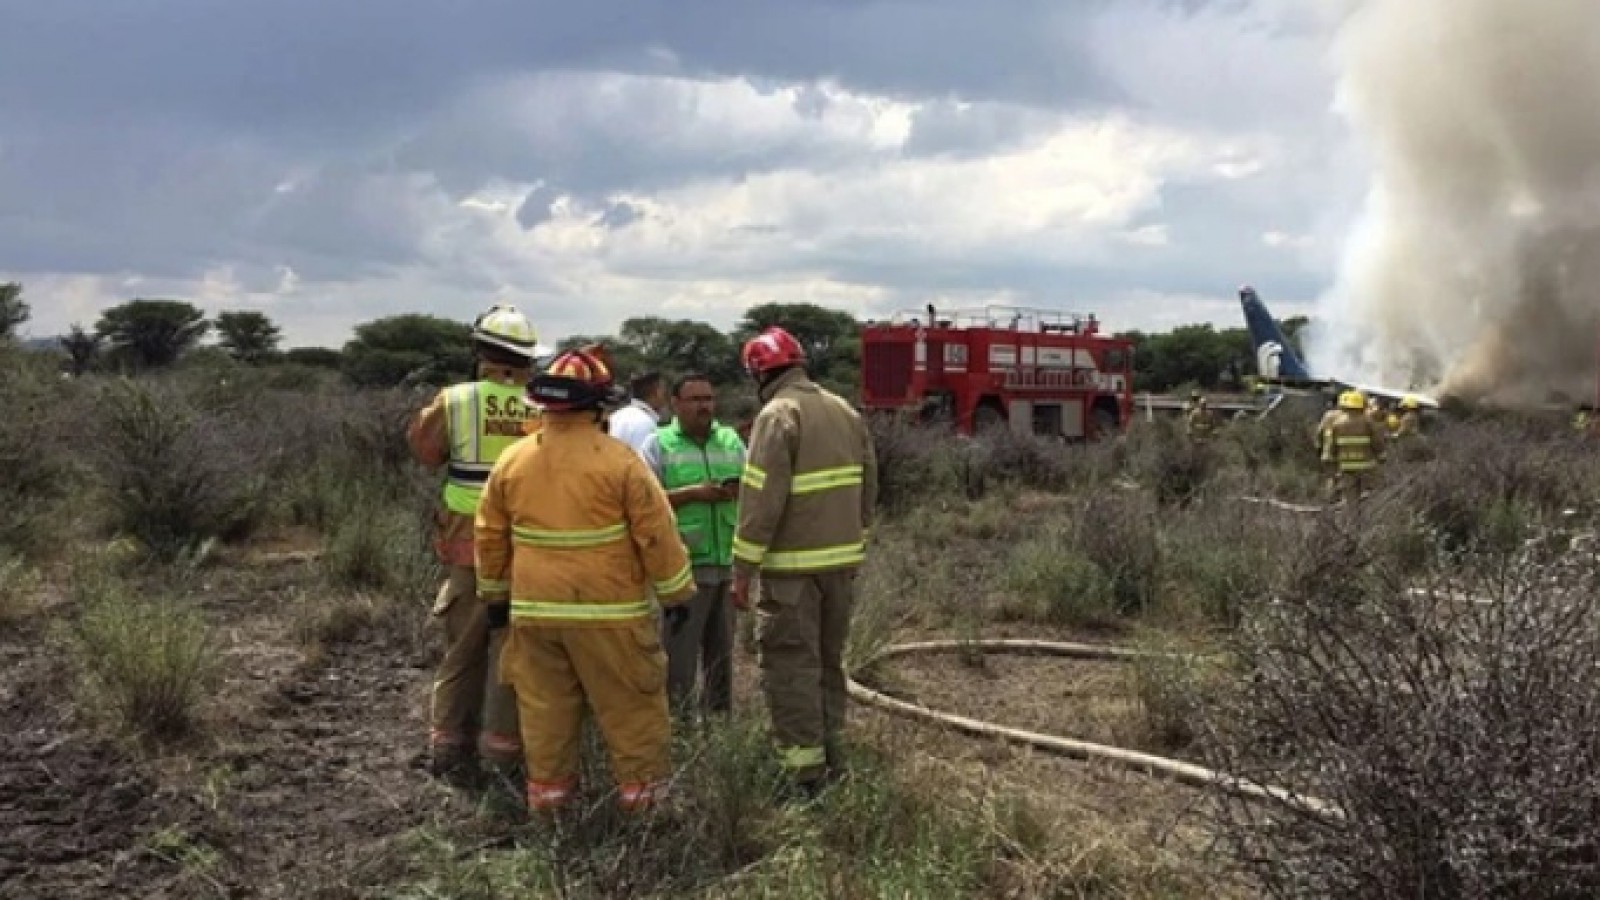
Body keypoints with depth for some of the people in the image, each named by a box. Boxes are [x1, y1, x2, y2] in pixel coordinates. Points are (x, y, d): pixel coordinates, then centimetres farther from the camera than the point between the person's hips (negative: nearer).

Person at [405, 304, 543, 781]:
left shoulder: (455, 401, -6)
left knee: (463, 647, 15)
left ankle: (449, 744, 21)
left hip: (468, 546, 1)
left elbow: (422, 446, 10)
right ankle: (502, 747, 16)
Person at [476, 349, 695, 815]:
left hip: (535, 609, 4)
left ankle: (548, 788, 22)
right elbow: (656, 535, -10)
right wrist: (675, 593, 1)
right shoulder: (619, 461, -12)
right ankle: (640, 787, 15)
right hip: (608, 611, -4)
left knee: (545, 706, 13)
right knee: (631, 705, 7)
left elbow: (491, 536, 10)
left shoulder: (511, 460, 2)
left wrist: (494, 594, 22)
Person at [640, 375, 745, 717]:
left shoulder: (732, 440, 13)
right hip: (684, 567, -5)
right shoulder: (658, 444, -1)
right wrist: (693, 493, -17)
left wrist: (740, 489, -6)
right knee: (680, 654, -3)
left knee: (722, 650, 14)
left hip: (728, 564, 5)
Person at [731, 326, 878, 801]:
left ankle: (805, 771, 1)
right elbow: (867, 489, 14)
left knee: (791, 666, -1)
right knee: (828, 659, 19)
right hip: (842, 559, 8)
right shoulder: (846, 411, 10)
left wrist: (743, 571, -13)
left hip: (794, 566, -8)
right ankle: (829, 752, 28)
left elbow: (761, 501, -18)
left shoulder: (778, 415, -13)